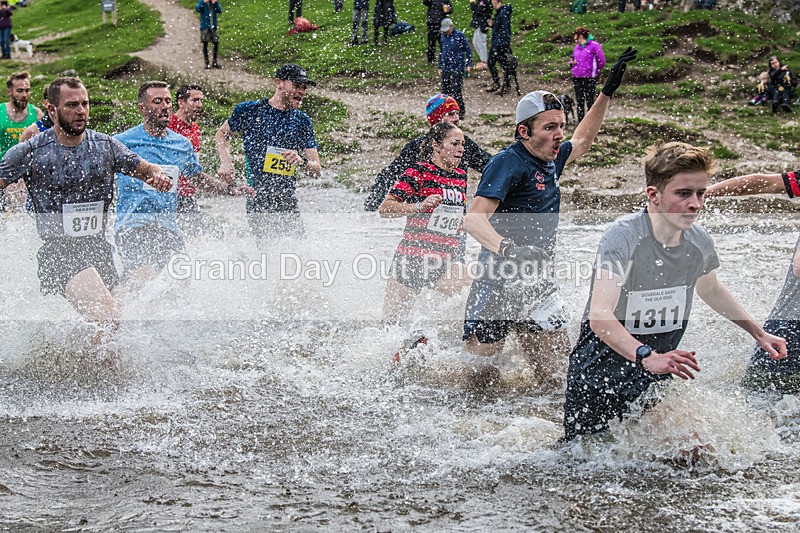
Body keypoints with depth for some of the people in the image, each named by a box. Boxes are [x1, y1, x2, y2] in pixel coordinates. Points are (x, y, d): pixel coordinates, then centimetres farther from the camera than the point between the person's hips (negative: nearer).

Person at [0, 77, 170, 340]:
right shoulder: (29, 152, -4)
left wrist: (157, 176, -8)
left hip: (98, 249, 6)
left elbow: (144, 168, 15)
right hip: (58, 251, -6)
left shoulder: (105, 145, 7)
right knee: (108, 319, -26)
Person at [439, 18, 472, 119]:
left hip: (457, 69, -6)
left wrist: (469, 65, -8)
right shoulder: (442, 37, 11)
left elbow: (468, 50, -3)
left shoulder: (459, 35, -6)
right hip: (445, 69, 6)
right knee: (445, 92, 7)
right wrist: (440, 67, 20)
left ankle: (461, 112, 4)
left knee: (456, 92, -6)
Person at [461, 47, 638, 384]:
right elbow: (473, 219, -27)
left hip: (536, 285, 8)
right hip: (499, 284, -8)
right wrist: (507, 249, -45)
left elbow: (581, 141, 33)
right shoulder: (508, 163, -16)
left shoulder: (550, 161, 10)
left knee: (551, 372, 1)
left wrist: (608, 91, 30)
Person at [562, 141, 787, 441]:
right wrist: (648, 357, -49)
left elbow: (710, 290, 20)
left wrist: (759, 333, 23)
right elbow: (600, 315, -35)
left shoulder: (699, 242, -5)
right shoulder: (623, 237, -24)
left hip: (648, 384, 5)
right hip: (597, 380, -5)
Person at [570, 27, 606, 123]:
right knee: (579, 102, 9)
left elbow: (602, 61, -9)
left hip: (589, 79, -7)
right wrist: (572, 62, 1)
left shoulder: (594, 45, -8)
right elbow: (572, 60, 24)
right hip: (577, 78, 7)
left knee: (590, 102, -3)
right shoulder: (576, 47, 13)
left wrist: (595, 72, 0)